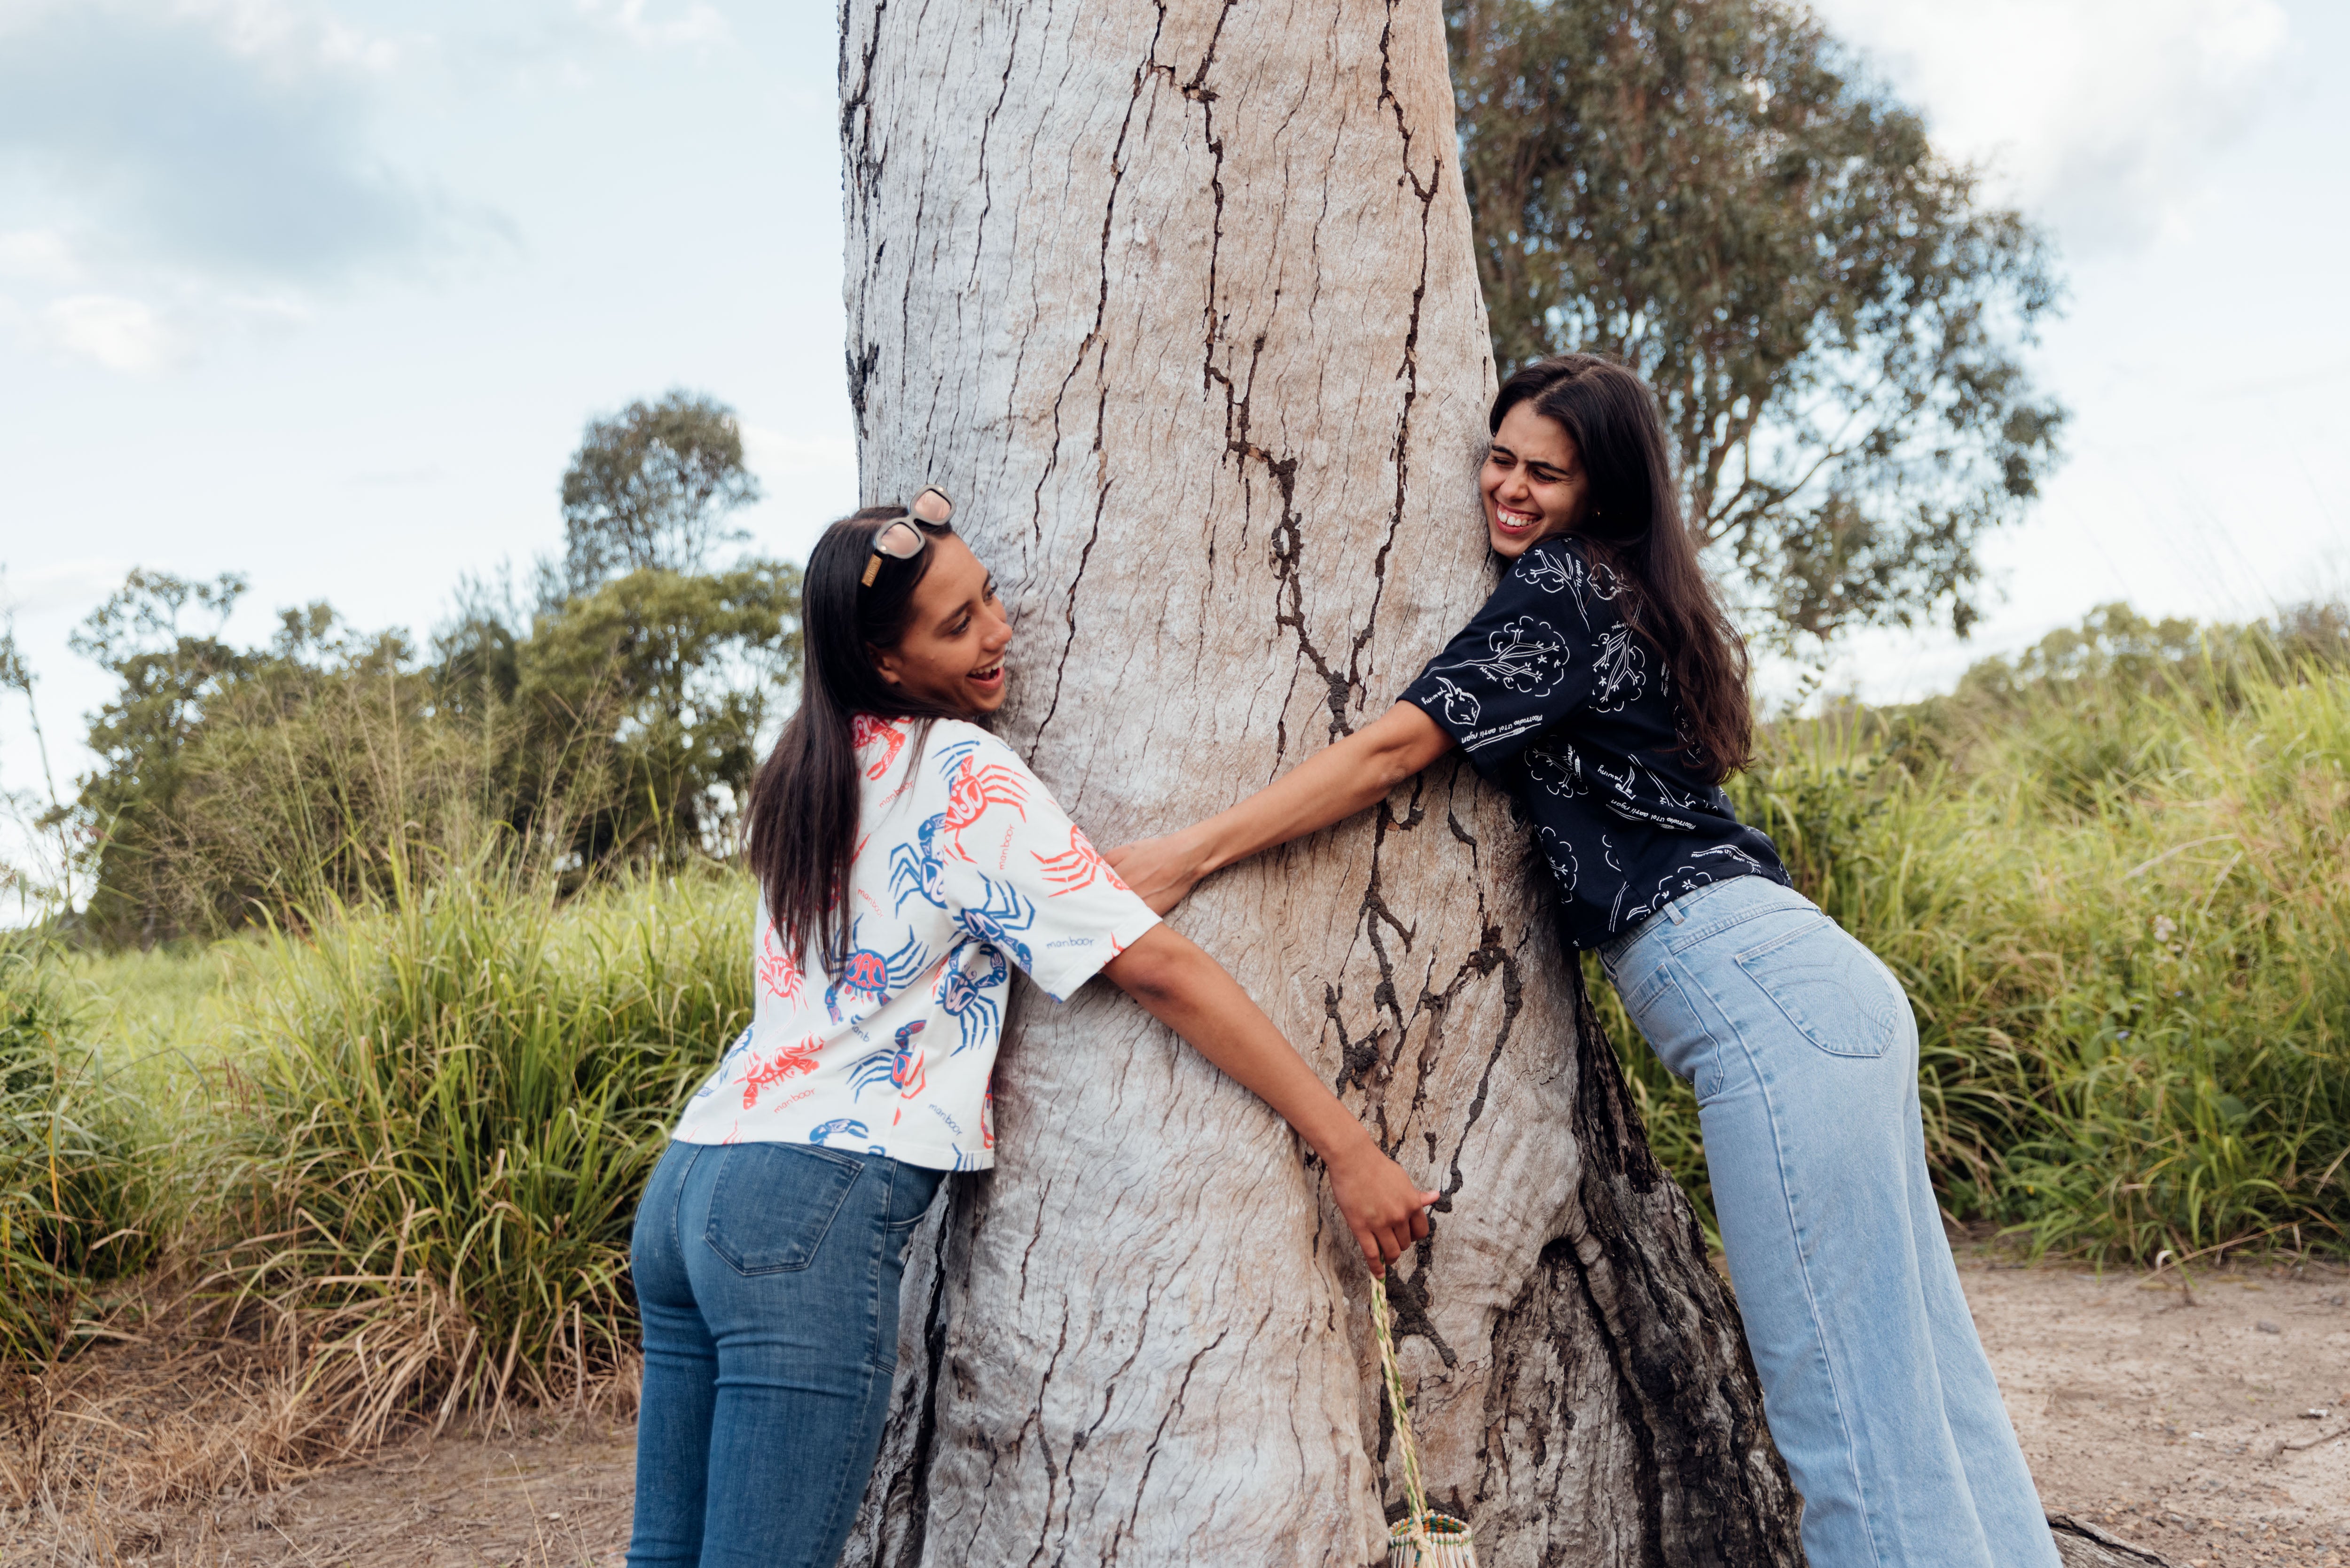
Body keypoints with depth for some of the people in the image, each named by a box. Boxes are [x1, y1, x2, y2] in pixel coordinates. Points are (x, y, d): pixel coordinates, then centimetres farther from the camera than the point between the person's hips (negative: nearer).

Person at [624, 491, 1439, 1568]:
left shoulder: (813, 769, 15)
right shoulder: (964, 772, -8)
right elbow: (1160, 972, -11)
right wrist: (1350, 1150, -8)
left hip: (685, 1185, 8)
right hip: (814, 1208, -8)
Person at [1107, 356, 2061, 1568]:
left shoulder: (1560, 589, -4)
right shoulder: (1626, 601, 24)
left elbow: (1392, 750, -10)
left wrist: (1186, 856, -10)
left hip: (1762, 997, -10)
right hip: (1825, 980, 10)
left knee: (1849, 1399, -6)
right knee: (1919, 1369, 12)